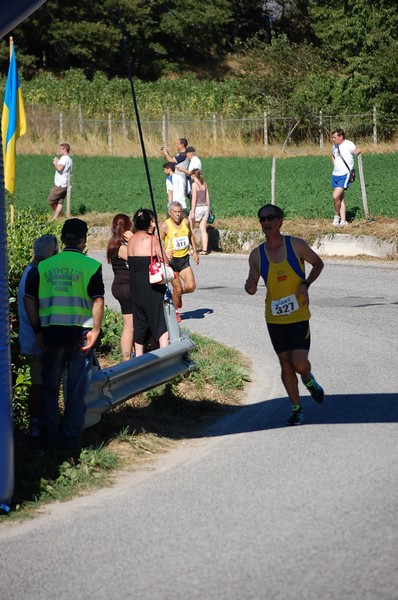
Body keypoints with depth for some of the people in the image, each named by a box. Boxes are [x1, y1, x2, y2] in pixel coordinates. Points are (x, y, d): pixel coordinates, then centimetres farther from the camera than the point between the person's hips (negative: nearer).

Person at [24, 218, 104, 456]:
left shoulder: (44, 266, 5)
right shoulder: (91, 266, -4)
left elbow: (29, 299, 3)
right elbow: (98, 300, -12)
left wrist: (38, 330, 7)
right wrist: (95, 330, -7)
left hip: (51, 333, 2)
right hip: (80, 333, -2)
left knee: (50, 387, 16)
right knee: (77, 390, 7)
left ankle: (49, 437, 18)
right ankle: (71, 441, 9)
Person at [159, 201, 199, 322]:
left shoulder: (185, 222, 1)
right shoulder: (165, 226, -12)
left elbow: (191, 236, 19)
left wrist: (195, 251, 15)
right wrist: (165, 253, -28)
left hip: (184, 259, 4)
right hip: (171, 260, -4)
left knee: (191, 286, -7)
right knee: (177, 288, -3)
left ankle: (178, 295, 27)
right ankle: (175, 311, 21)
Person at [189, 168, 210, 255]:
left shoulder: (195, 184, -11)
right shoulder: (204, 184, 9)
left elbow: (194, 198, -14)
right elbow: (207, 197, 13)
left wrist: (192, 212, -14)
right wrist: (208, 209, 20)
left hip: (198, 208, -7)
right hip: (205, 207, 7)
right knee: (203, 230, 8)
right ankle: (204, 249, 4)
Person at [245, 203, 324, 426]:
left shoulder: (296, 245, -6)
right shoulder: (256, 255, 0)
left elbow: (318, 263, 9)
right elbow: (252, 287, 10)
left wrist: (306, 284, -8)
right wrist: (250, 287, -15)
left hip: (298, 316, -2)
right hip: (274, 318, 2)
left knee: (299, 363, -13)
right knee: (285, 365, 5)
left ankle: (309, 380, 23)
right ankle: (296, 408, 20)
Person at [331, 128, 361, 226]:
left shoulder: (349, 144, -11)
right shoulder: (335, 146, 12)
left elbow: (356, 151, -28)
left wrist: (357, 151, -49)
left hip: (345, 175, -8)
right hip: (335, 175, 8)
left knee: (336, 196, -18)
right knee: (340, 198, 11)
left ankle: (337, 216, 5)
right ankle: (343, 221, 16)